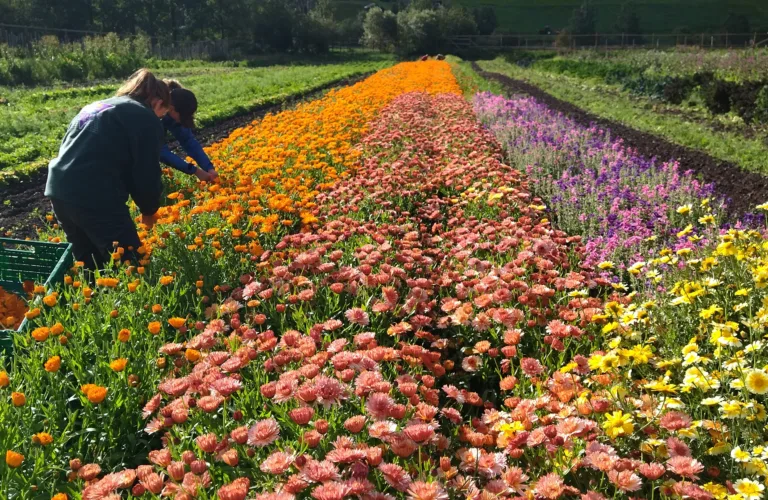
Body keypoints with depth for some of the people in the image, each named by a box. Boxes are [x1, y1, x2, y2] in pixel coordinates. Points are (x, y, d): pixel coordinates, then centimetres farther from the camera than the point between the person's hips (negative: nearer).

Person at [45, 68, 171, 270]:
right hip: (96, 197, -9)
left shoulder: (96, 106, 27)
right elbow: (147, 172, -2)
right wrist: (149, 209, 15)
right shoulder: (146, 118, 3)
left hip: (58, 189, 9)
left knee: (88, 265, 20)